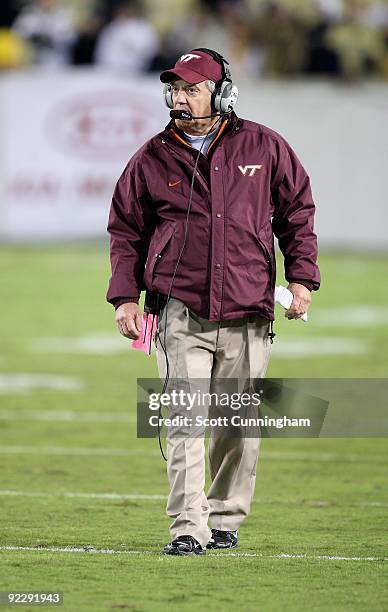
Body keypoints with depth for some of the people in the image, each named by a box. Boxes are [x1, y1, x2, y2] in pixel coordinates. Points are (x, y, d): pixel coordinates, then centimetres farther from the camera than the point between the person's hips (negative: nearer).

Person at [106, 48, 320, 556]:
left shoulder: (264, 147, 5)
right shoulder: (153, 159, 5)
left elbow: (297, 213, 11)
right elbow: (126, 231, 11)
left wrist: (301, 278, 1)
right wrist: (125, 296, 0)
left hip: (248, 314, 1)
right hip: (182, 314, -1)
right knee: (185, 420, -10)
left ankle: (226, 519, 21)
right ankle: (188, 528, -11)